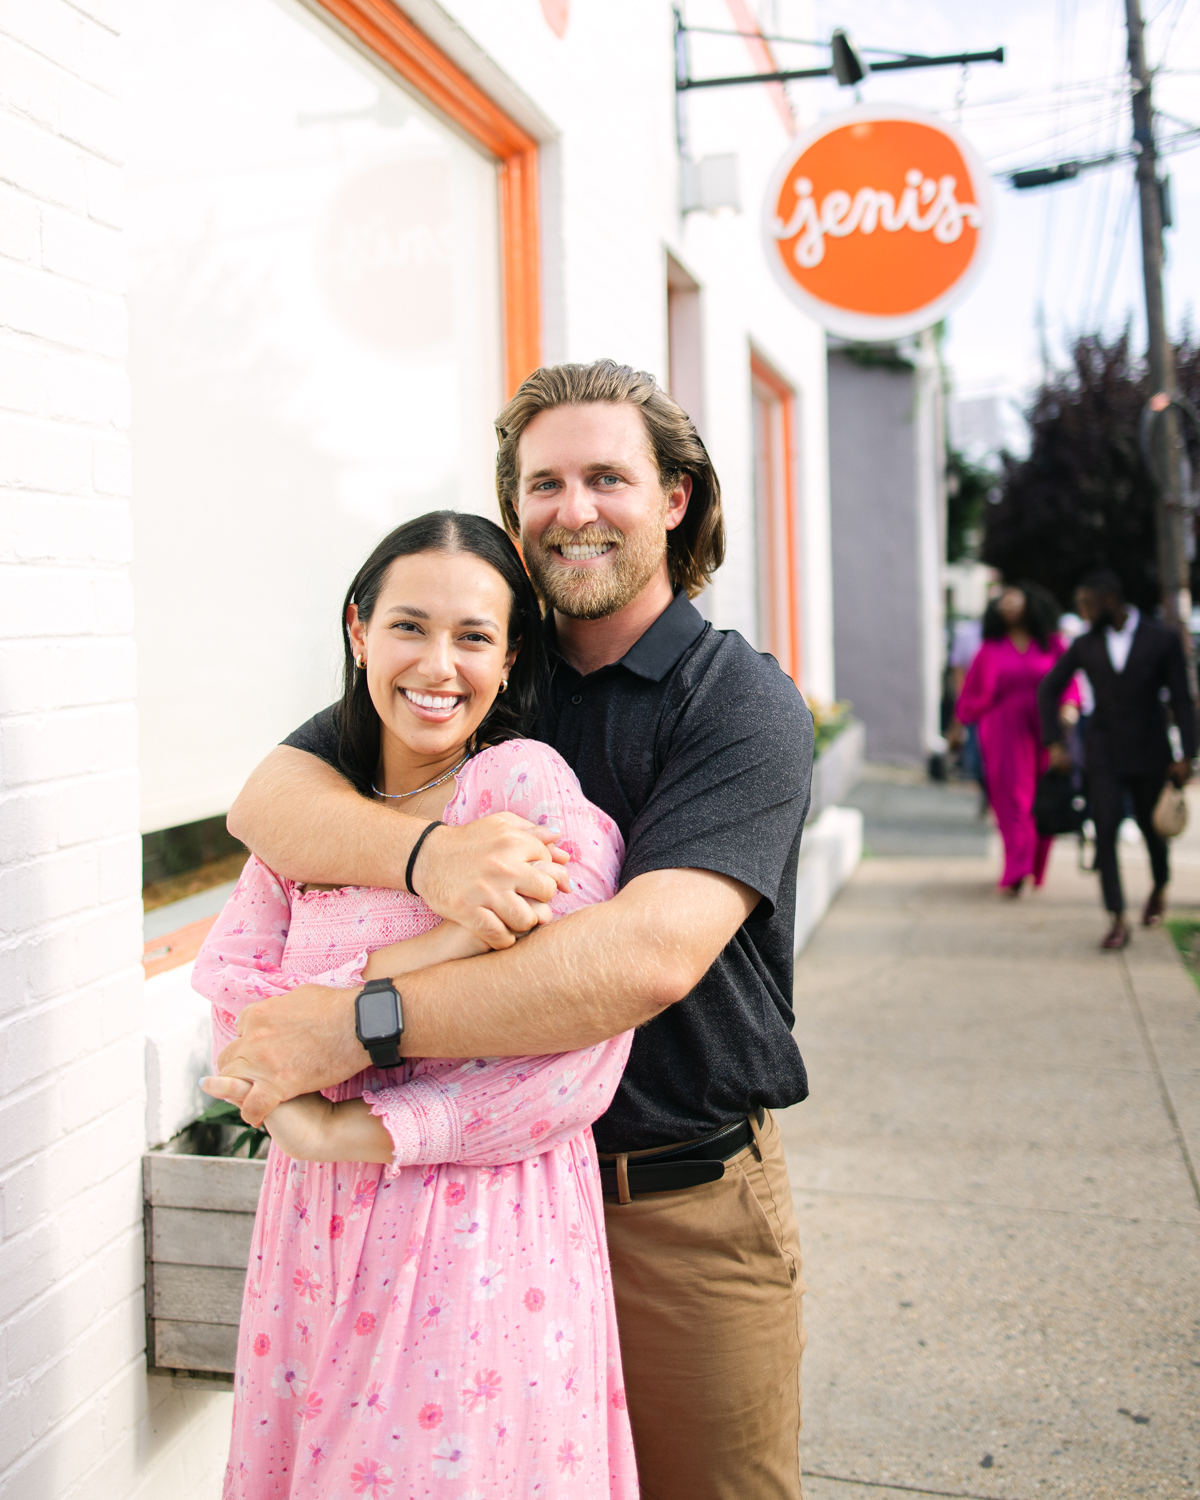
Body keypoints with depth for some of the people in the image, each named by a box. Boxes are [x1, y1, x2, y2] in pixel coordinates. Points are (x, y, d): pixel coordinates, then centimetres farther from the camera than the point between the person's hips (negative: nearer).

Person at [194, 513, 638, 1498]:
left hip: (483, 1257, -5)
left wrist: (345, 1131, -16)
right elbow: (231, 1020, -6)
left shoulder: (529, 786, -12)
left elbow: (574, 1072, -19)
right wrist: (432, 947, -20)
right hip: (314, 1246, 5)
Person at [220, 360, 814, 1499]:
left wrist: (358, 1021, -29)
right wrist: (426, 854, -29)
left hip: (686, 1207, -3)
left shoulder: (742, 702, -12)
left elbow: (650, 954, -27)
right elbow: (265, 800, -8)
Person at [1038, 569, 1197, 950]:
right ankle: (1118, 921, -9)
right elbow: (1048, 690, 9)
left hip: (1149, 755, -1)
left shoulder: (1162, 639, -5)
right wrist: (1054, 744, 1)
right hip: (1103, 756, 1)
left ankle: (1159, 888, 43)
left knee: (1152, 828, 13)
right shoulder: (1085, 645, 1)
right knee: (1105, 832, -10)